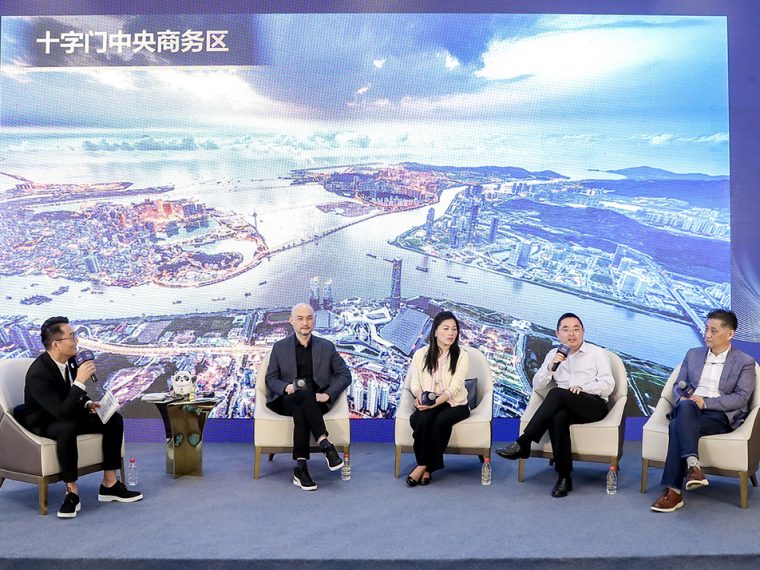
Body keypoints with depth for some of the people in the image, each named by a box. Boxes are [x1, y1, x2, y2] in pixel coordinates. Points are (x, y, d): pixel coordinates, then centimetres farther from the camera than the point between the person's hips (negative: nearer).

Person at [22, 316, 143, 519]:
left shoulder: (69, 360, -5)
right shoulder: (38, 373, -30)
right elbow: (62, 413, -36)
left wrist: (88, 404, -6)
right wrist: (80, 382, -37)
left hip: (66, 415, 8)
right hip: (42, 424, -8)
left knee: (114, 419, -6)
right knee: (68, 428, -40)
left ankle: (109, 484, -3)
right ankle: (72, 492, -26)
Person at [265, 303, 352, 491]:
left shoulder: (326, 347, 13)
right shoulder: (280, 347, 13)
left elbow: (345, 375, 10)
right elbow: (270, 378, 10)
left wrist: (328, 395, -7)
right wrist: (287, 387, -14)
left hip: (316, 402, 1)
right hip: (286, 400, 0)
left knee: (300, 410, -37)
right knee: (304, 394, -37)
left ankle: (300, 468, -39)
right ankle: (325, 445, -45)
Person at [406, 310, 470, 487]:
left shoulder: (461, 356, -1)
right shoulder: (421, 354, 7)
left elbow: (454, 387, -11)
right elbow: (415, 384, 6)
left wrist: (435, 402, -26)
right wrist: (420, 396, -18)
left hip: (454, 404, -1)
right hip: (427, 404, 1)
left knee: (440, 420, -34)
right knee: (422, 419, -33)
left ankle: (424, 466, -19)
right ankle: (426, 467, -20)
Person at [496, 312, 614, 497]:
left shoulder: (597, 353, 11)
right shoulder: (554, 354, 19)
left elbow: (608, 385, -1)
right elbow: (537, 386, 12)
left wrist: (583, 388, -17)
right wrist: (551, 367, -5)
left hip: (594, 405, -2)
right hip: (565, 406, 3)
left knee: (556, 393, -33)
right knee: (558, 417, -37)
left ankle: (523, 443, -33)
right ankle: (564, 477, -32)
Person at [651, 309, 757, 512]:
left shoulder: (745, 362, 8)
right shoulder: (693, 354, 22)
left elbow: (741, 397, -4)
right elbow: (678, 385, 18)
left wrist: (705, 402, -16)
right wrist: (682, 399, -7)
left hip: (721, 415, -4)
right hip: (688, 411, 4)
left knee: (677, 426, -35)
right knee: (686, 407, -37)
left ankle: (673, 490, -39)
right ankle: (692, 465, -46)